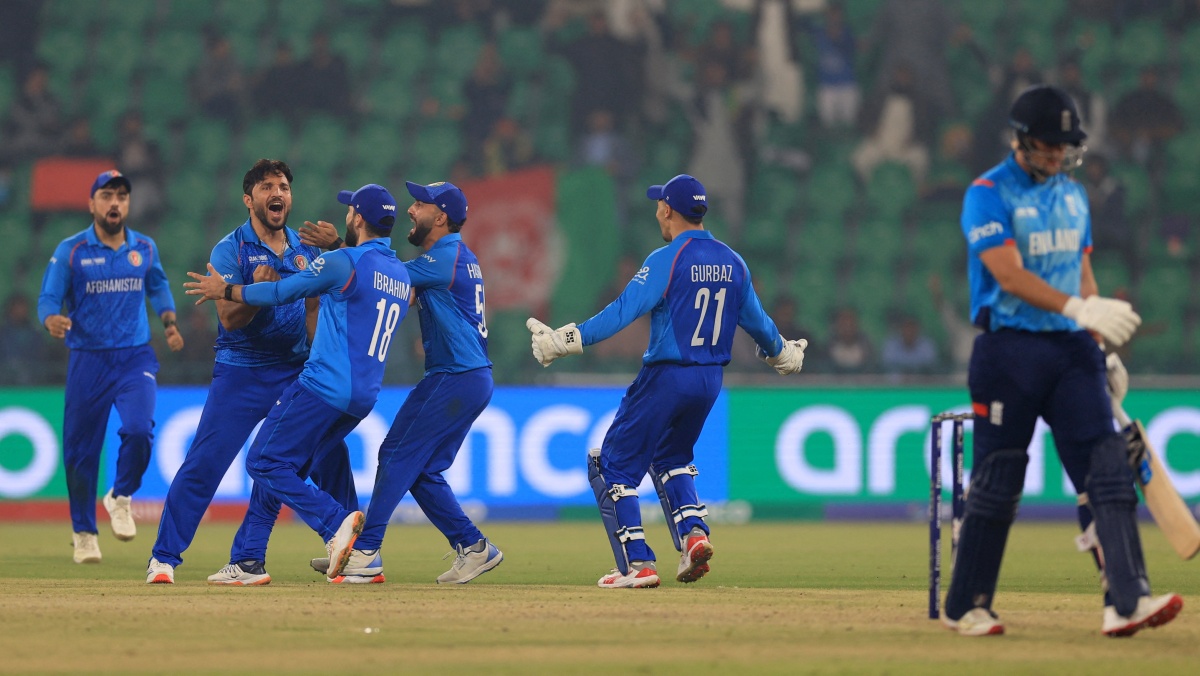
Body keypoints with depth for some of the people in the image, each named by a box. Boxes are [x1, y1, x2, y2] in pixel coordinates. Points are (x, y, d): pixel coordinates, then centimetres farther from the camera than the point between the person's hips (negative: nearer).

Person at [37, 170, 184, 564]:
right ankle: (84, 533, 17)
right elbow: (48, 299, -6)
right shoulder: (70, 251, -2)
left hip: (136, 357, 1)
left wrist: (169, 320, 7)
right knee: (80, 448, 1)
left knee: (139, 429, -22)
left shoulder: (145, 248, 8)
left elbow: (158, 287, 24)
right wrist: (52, 320, -28)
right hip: (87, 360, -1)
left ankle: (121, 498, 5)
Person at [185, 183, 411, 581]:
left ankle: (336, 522, -20)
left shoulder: (344, 262, -10)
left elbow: (281, 293, -7)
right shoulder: (402, 277, 14)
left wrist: (224, 291, 6)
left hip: (324, 385, -8)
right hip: (364, 397, 8)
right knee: (287, 467, 17)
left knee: (264, 463, -4)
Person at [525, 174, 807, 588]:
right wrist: (781, 352, 37)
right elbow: (756, 321, 17)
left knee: (614, 464, 3)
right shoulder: (733, 263, 6)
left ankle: (638, 564, -5)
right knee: (670, 457, 28)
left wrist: (568, 340, -26)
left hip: (666, 376, -7)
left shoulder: (668, 259, -14)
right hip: (711, 380, 7)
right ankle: (693, 533, 6)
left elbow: (625, 310, -23)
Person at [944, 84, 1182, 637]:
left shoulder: (1072, 195, 15)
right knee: (997, 482, 0)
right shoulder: (989, 195, -8)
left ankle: (1127, 601, -16)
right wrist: (1077, 307, -32)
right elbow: (1009, 276, -20)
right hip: (1010, 350, -6)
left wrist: (1103, 351, 15)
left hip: (1070, 348, 6)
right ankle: (964, 607, 13)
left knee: (1106, 468, -9)